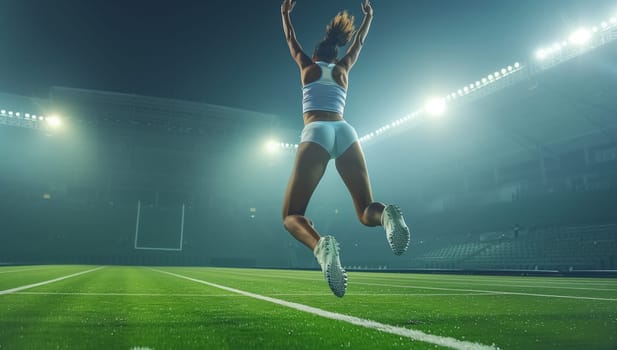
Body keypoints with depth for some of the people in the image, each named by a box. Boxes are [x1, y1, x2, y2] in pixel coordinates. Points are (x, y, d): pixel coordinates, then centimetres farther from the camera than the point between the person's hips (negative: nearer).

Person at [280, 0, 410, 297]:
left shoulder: (307, 66, 22)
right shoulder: (343, 69, 27)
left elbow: (290, 39, 41)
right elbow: (359, 42, 46)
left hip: (316, 132, -2)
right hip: (346, 132, 3)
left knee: (291, 216, -4)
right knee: (366, 212, 4)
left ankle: (320, 246, -42)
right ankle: (385, 214, -37)